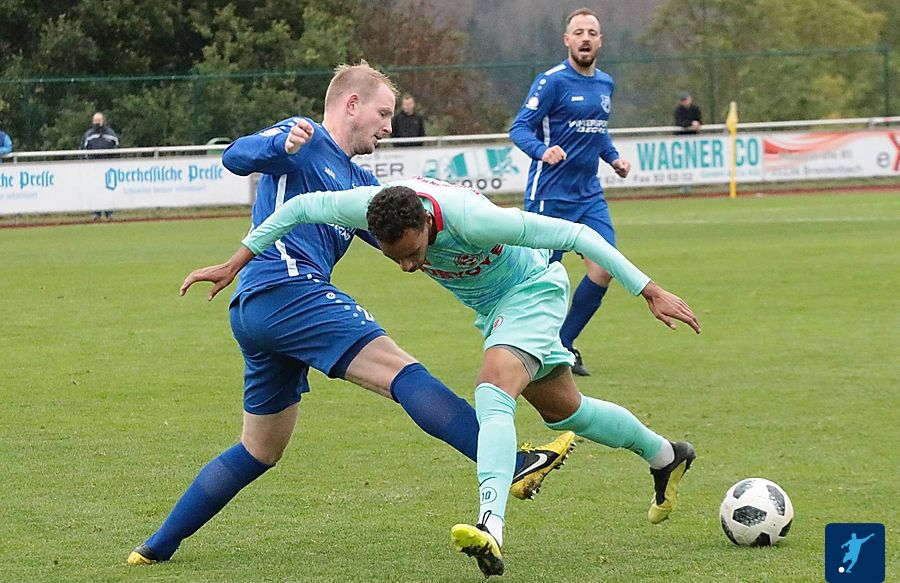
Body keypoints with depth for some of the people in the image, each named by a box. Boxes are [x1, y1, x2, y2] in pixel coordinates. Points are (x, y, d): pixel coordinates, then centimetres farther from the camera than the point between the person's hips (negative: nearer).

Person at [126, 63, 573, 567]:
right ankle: (511, 465, -35)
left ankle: (158, 547, 23)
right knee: (400, 369, -22)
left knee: (260, 452, 18)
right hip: (287, 291, -10)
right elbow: (236, 157, -14)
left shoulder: (359, 182, 28)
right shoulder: (304, 140, 3)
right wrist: (282, 146, -34)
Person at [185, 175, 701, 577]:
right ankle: (665, 455, 44)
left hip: (533, 289, -7)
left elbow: (576, 235, -34)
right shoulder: (375, 205, -28)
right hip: (494, 309, 7)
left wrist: (651, 293, -31)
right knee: (562, 409, 20)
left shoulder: (471, 219, -41)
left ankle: (491, 528, -46)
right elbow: (300, 208, -10)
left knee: (493, 393, -31)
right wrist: (236, 263, -8)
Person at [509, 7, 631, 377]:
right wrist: (543, 150, -34)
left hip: (589, 195, 6)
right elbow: (519, 128, -15)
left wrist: (613, 157, 11)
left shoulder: (605, 84, 12)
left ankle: (563, 345, 9)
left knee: (604, 268, -6)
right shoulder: (552, 82, -11)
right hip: (550, 195, -6)